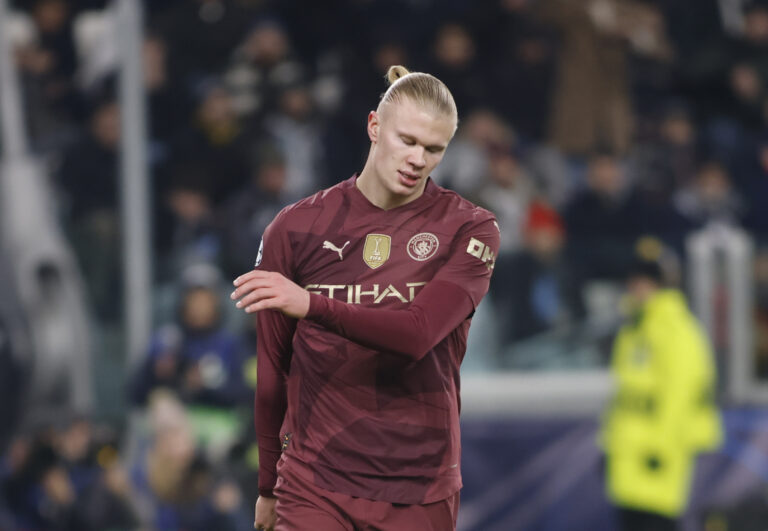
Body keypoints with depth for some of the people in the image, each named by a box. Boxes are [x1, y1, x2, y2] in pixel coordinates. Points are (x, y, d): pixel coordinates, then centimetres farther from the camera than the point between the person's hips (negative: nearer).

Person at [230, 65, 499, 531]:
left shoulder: (469, 230, -1)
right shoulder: (296, 228, 5)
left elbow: (420, 333, -18)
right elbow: (273, 370, 11)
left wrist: (313, 305, -31)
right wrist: (269, 488, 15)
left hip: (420, 492, 0)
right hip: (313, 487, 0)